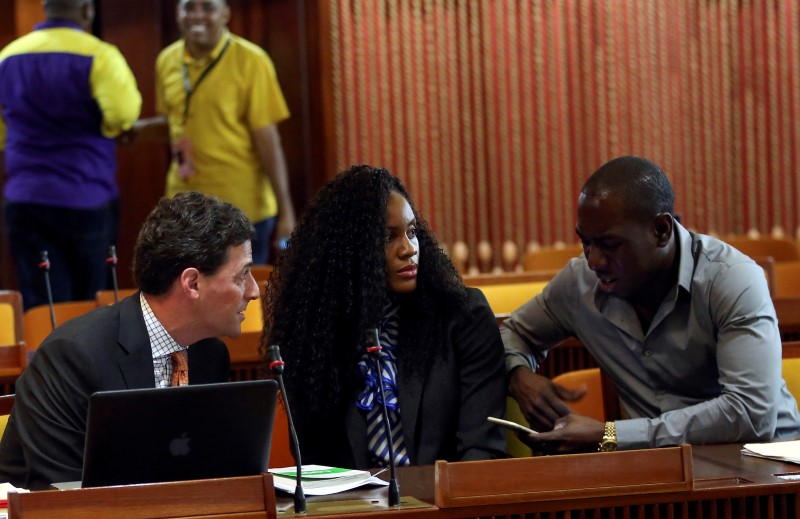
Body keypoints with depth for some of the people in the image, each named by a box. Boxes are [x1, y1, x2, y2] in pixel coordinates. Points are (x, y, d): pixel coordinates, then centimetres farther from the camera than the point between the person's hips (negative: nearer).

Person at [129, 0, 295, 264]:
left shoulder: (250, 61, -10)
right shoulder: (167, 60, 5)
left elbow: (267, 139, -10)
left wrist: (285, 210, -11)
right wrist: (131, 129, 1)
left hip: (243, 212, -5)